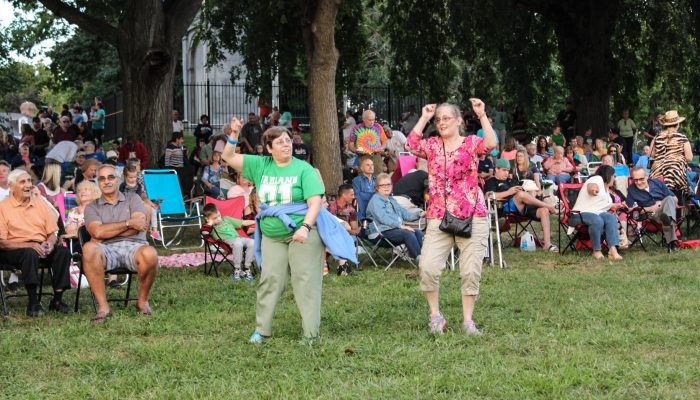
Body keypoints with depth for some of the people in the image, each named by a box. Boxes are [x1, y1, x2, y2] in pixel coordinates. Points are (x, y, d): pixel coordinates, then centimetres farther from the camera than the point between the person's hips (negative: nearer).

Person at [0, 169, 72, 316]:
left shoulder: (41, 203, 15)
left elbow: (53, 233, 15)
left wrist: (50, 243, -11)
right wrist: (30, 245, -19)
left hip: (41, 247, 5)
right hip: (15, 249, -4)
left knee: (63, 251, -24)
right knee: (30, 253, -37)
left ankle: (57, 299, -19)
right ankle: (33, 303, -31)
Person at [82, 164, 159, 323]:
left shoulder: (132, 199, 17)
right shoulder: (92, 207, 17)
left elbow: (138, 225, -3)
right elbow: (97, 232, -4)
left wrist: (106, 233, -6)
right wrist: (128, 223, -6)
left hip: (134, 246, 0)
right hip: (107, 250, 0)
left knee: (149, 253, -36)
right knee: (89, 249, -35)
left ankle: (143, 301, -9)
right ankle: (103, 306, -30)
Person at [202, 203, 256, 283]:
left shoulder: (226, 219, 29)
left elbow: (243, 223, 30)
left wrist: (255, 221, 21)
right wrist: (210, 223, -1)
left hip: (239, 238, 5)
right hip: (228, 241, -5)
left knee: (252, 242, -27)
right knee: (238, 243, -40)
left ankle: (247, 268, -16)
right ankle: (237, 269, -26)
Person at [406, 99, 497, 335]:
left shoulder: (471, 143, 4)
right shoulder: (433, 145, 10)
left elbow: (491, 144, -17)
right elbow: (411, 145, -9)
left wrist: (482, 116, -20)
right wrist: (424, 118, -5)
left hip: (473, 217, -1)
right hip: (439, 217, 2)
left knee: (471, 271, 1)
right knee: (428, 267, -12)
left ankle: (468, 320, 13)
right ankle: (435, 315, 6)